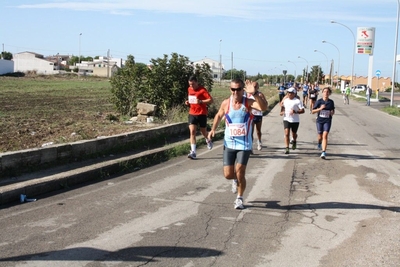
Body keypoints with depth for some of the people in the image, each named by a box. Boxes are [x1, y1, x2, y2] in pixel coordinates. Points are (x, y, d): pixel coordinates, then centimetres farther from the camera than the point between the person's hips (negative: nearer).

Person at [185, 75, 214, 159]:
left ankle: (208, 141, 46)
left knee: (203, 131, 11)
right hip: (192, 113, 4)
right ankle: (193, 152, -12)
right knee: (192, 131, -9)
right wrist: (188, 102, 3)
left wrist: (200, 101, -29)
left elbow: (211, 100, -17)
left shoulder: (202, 90, -12)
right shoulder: (189, 89, 8)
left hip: (202, 113, -4)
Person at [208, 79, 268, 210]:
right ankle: (235, 180, 39)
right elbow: (219, 115, 18)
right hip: (229, 144, 3)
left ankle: (239, 199, 18)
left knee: (240, 173, -5)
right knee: (228, 174, 1)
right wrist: (213, 129, 7)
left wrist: (254, 94, -43)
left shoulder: (248, 102, -11)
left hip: (244, 144, -3)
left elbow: (264, 107, -31)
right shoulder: (226, 103, -2)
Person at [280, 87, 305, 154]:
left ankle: (294, 141, 48)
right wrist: (282, 112, 6)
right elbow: (283, 107, 27)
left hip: (295, 120, -3)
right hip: (286, 119, 3)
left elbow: (302, 110, -12)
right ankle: (286, 148, -13)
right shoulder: (285, 100, 8)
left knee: (294, 134, 13)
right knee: (286, 134, -12)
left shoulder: (298, 101, -8)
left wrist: (295, 111, -27)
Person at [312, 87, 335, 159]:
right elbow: (313, 111, -4)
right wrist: (320, 108, -20)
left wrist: (332, 113, -9)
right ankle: (319, 144, 48)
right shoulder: (319, 101, -4)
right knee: (320, 136, 11)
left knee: (325, 136, -14)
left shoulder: (331, 102, 2)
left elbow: (333, 111, 15)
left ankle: (323, 152, -17)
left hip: (327, 121, 0)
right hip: (319, 121, 0)